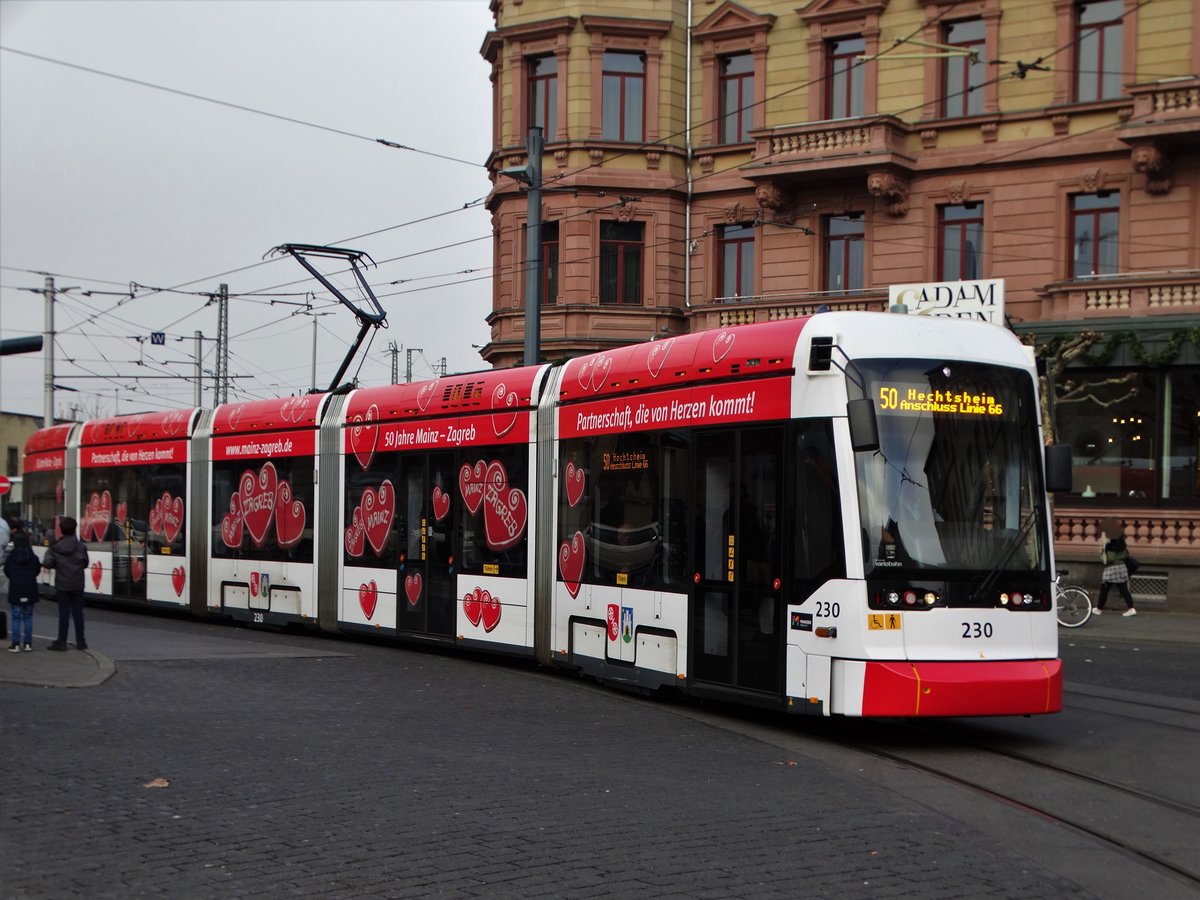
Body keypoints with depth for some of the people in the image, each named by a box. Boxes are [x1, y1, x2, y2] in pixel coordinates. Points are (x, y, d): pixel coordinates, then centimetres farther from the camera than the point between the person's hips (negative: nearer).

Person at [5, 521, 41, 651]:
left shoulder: (11, 557, -8)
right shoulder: (33, 557, -3)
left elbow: (7, 572, 2)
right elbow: (37, 570, 7)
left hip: (16, 590, -2)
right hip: (30, 591, 2)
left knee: (16, 617, 2)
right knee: (28, 616, 11)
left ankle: (16, 644, 0)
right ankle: (28, 643, 11)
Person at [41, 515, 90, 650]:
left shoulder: (55, 547, -6)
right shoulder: (80, 546, -8)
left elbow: (47, 563, -10)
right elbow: (85, 563, -3)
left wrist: (57, 564, 9)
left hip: (62, 585, 0)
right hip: (77, 585, 0)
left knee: (63, 612, 3)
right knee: (77, 612, 7)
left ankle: (61, 642, 3)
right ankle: (80, 641, 10)